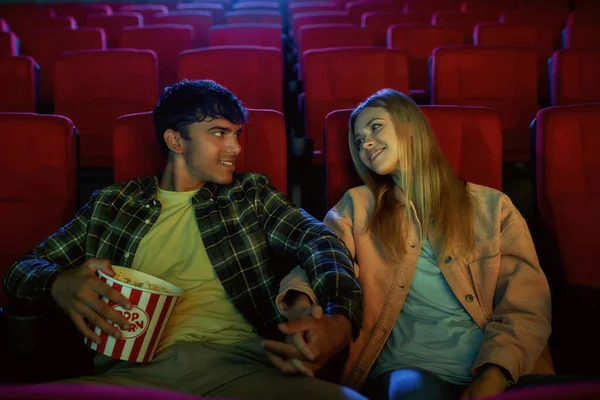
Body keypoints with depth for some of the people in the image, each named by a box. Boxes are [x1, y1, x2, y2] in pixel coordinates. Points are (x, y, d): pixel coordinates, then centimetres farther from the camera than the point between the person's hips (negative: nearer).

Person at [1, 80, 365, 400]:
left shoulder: (251, 194, 16)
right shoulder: (112, 205, 18)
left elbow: (316, 238, -1)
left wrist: (339, 317, -24)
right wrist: (60, 283, -10)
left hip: (239, 365, -1)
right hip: (136, 368, 1)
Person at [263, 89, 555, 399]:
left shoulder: (492, 206, 11)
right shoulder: (358, 206, 13)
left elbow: (527, 303, 3)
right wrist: (301, 306, -30)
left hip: (492, 370, 1)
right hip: (405, 368, -1)